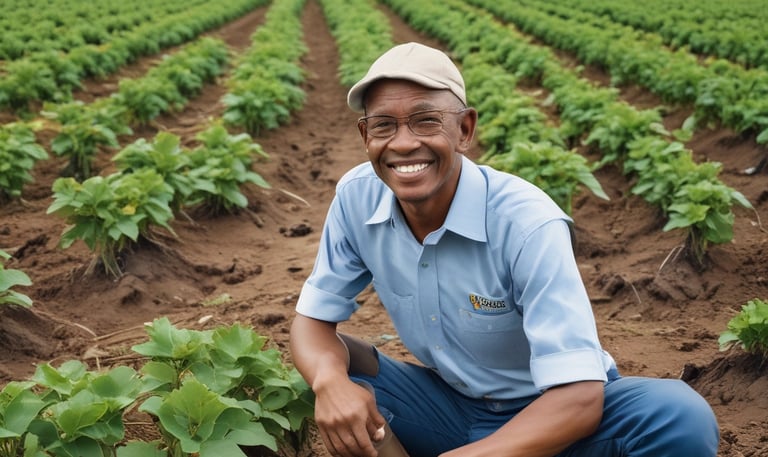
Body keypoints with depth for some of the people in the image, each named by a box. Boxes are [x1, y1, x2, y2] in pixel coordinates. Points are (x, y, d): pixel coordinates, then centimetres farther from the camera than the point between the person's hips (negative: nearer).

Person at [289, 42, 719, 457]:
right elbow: (313, 318, -5)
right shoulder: (357, 196, -14)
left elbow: (579, 398, -31)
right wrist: (330, 380, -29)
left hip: (552, 413, -3)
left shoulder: (527, 222, -28)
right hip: (450, 406, 4)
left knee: (680, 417, -31)